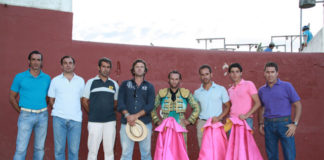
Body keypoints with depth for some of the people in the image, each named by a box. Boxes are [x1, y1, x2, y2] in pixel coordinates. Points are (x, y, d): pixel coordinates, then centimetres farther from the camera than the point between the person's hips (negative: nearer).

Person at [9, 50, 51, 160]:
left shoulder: (47, 78, 5)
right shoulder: (20, 77, -1)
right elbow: (12, 97, 5)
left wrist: (43, 112, 5)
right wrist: (20, 112, 0)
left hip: (42, 116, 3)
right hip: (26, 116, -2)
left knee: (40, 148, 9)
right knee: (21, 148, -4)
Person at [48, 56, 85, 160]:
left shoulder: (80, 81, 10)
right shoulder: (55, 80, 7)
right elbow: (51, 100, 11)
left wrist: (75, 110, 6)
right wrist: (57, 110, 1)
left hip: (75, 118, 1)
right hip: (59, 118, 0)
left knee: (74, 149, 1)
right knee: (59, 148, 2)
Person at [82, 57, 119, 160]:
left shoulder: (114, 84, 10)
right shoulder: (91, 82, 4)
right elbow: (84, 101, 7)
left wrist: (109, 112, 7)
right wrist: (92, 114, 6)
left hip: (110, 122, 2)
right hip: (94, 122, -2)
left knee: (109, 150, 6)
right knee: (92, 150, 1)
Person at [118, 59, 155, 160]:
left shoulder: (149, 87, 10)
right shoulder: (125, 84, 12)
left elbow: (150, 105, -2)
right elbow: (120, 102, 2)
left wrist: (136, 116, -13)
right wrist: (127, 115, -14)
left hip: (145, 124, 0)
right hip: (127, 123, 0)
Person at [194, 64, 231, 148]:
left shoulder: (221, 89, 6)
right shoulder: (197, 92, 11)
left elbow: (228, 106, 7)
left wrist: (219, 117, -8)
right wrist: (196, 120, 3)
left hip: (217, 124, -1)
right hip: (202, 123, 2)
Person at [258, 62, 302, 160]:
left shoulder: (286, 86, -1)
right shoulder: (262, 90, 10)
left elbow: (298, 105, -1)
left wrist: (295, 124, -10)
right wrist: (260, 124, 10)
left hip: (284, 123, -3)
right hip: (269, 125, 3)